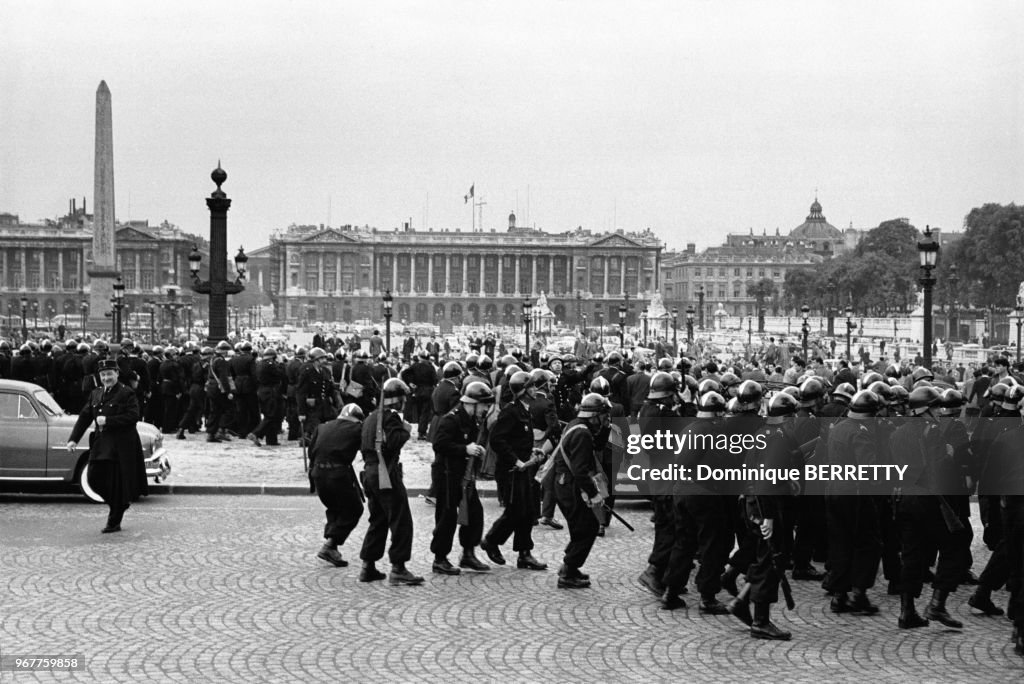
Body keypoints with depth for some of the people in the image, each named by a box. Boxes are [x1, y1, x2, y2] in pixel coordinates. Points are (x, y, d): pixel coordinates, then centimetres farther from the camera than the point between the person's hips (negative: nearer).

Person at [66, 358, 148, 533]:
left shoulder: (127, 394, -6)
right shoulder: (96, 394, 13)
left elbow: (133, 417, -17)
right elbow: (84, 417, 12)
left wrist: (108, 420, -21)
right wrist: (73, 439, 2)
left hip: (121, 446, -6)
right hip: (101, 445, 6)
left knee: (117, 484, -1)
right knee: (95, 478, 0)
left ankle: (114, 523, 10)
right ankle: (121, 503, 25)